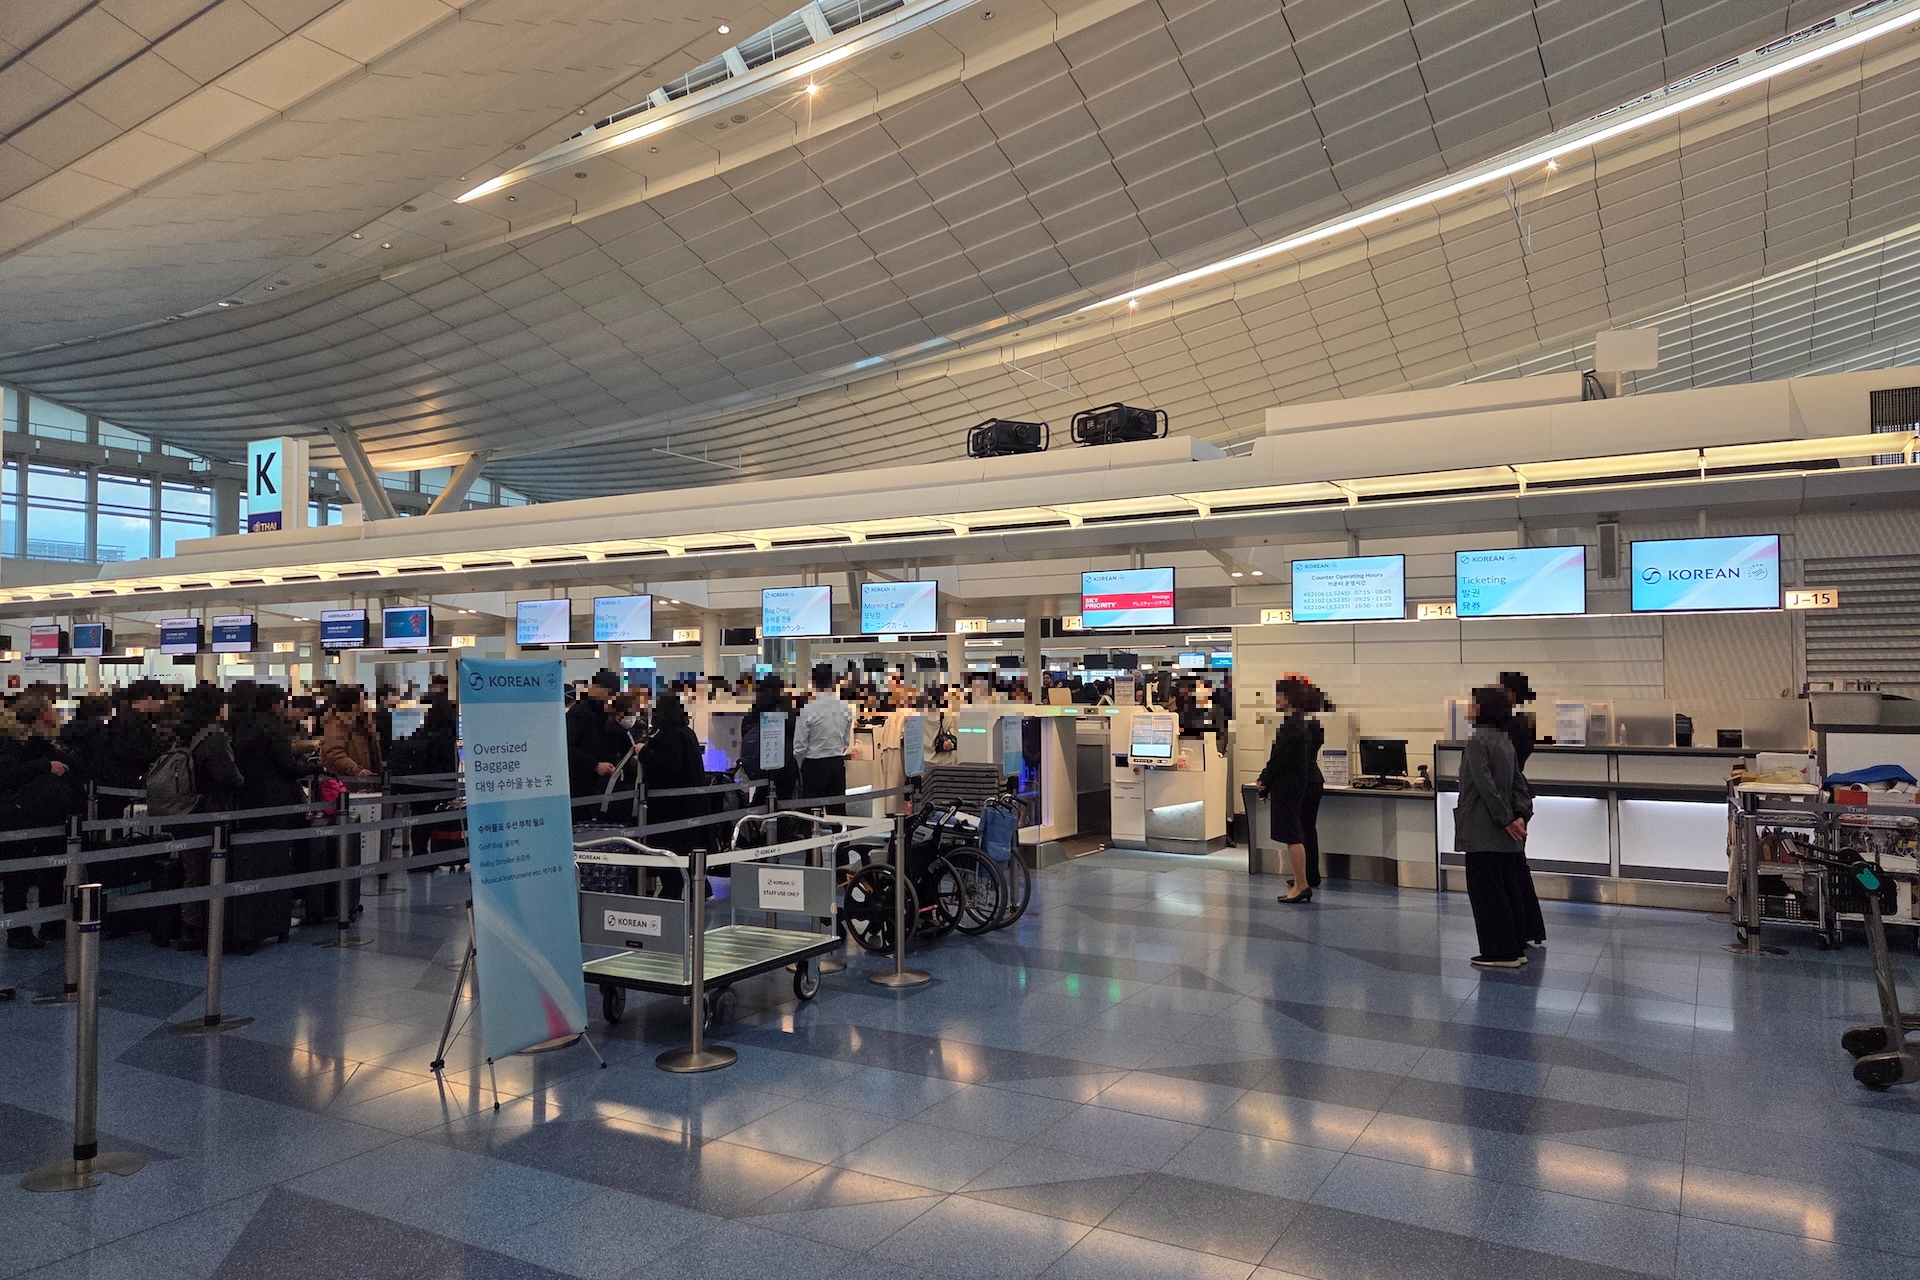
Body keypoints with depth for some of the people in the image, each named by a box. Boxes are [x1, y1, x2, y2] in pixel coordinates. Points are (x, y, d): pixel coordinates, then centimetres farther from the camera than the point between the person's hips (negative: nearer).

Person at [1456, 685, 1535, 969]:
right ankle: (1516, 949, 19)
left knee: (1486, 891, -2)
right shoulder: (1505, 741, 12)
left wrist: (1506, 819, -15)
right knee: (1508, 889, 13)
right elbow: (1518, 785, 10)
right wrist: (1521, 815, 0)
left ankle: (1500, 952, 1)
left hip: (1483, 833, -8)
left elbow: (1486, 786, -19)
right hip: (1505, 837, 9)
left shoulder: (1477, 742, -14)